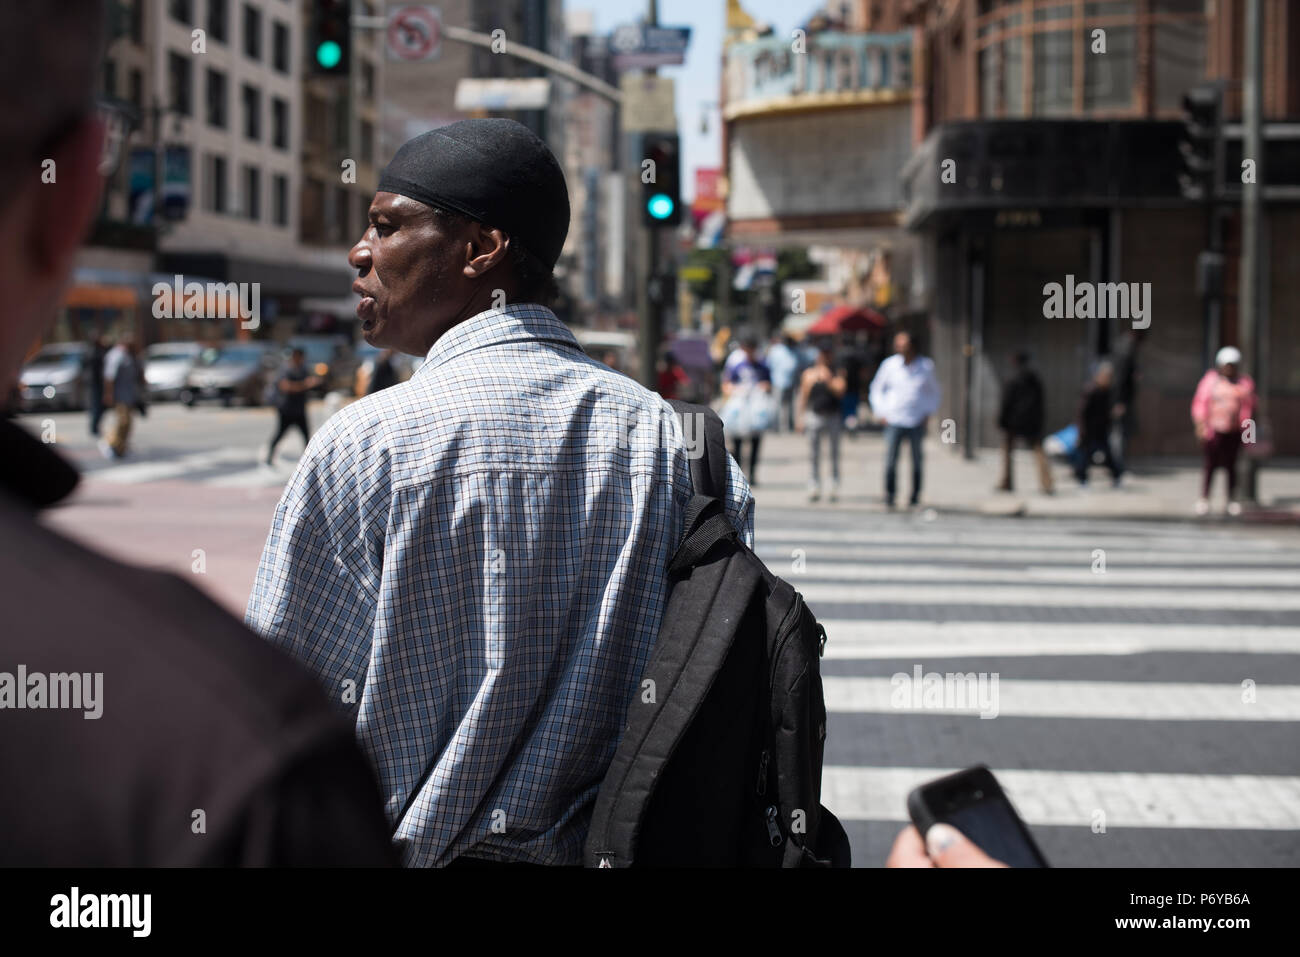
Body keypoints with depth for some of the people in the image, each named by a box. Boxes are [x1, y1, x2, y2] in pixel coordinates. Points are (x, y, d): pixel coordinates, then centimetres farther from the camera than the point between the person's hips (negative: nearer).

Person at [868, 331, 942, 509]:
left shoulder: (926, 366, 5)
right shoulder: (889, 365, 2)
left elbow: (935, 392, 18)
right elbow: (876, 389, 14)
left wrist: (928, 412, 6)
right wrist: (881, 413, 4)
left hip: (917, 422, 1)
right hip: (893, 420, -1)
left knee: (917, 461, 5)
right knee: (890, 460, -10)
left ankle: (915, 495, 17)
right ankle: (889, 496, -4)